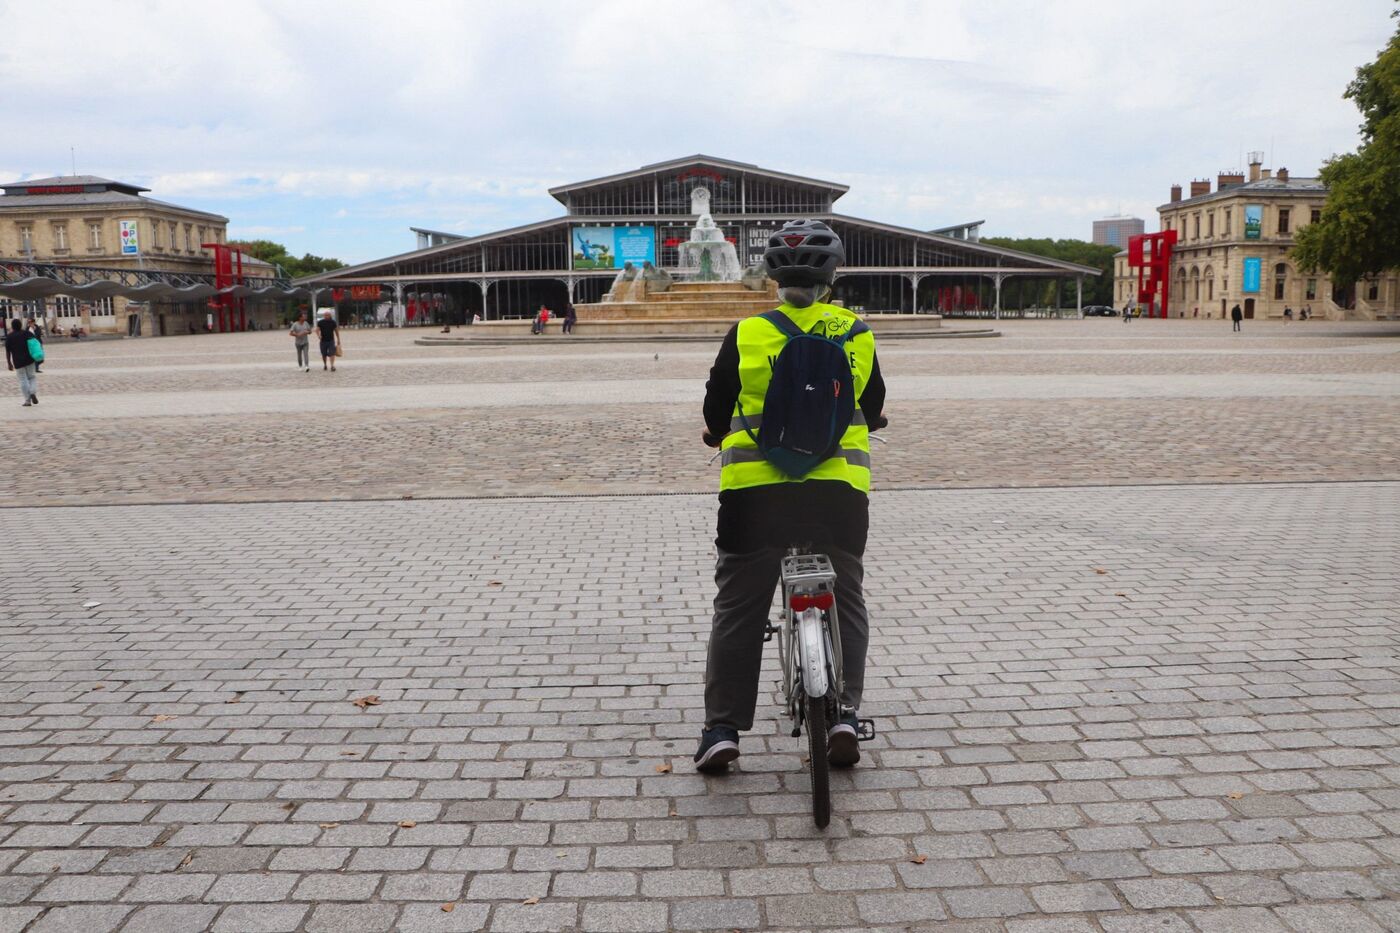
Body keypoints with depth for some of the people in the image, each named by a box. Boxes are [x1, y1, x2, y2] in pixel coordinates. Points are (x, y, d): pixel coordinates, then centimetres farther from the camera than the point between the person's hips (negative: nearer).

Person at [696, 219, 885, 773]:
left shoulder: (745, 335, 0)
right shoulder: (856, 334, 5)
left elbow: (716, 407, 9)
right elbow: (873, 406, 17)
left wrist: (720, 435, 32)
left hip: (755, 487, -1)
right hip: (839, 486, 1)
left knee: (738, 609, 8)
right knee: (846, 602, 16)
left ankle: (722, 728, 8)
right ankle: (844, 713, 8)